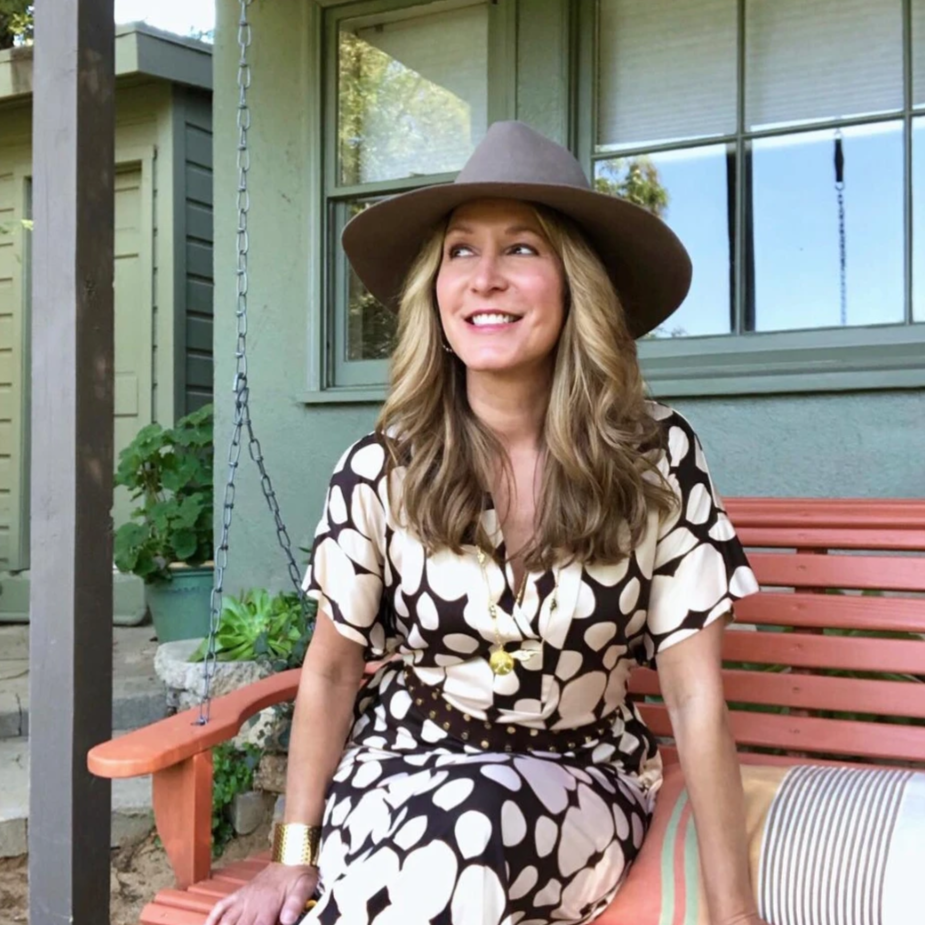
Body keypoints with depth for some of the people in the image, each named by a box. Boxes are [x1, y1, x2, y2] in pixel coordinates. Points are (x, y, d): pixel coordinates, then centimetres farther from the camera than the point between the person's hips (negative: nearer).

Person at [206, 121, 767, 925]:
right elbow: (330, 673, 2)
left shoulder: (657, 459, -13)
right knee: (445, 829, -34)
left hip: (576, 786, 0)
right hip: (403, 769, 1)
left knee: (474, 821, -34)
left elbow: (696, 696, -11)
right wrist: (294, 855, -1)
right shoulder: (380, 471, -10)